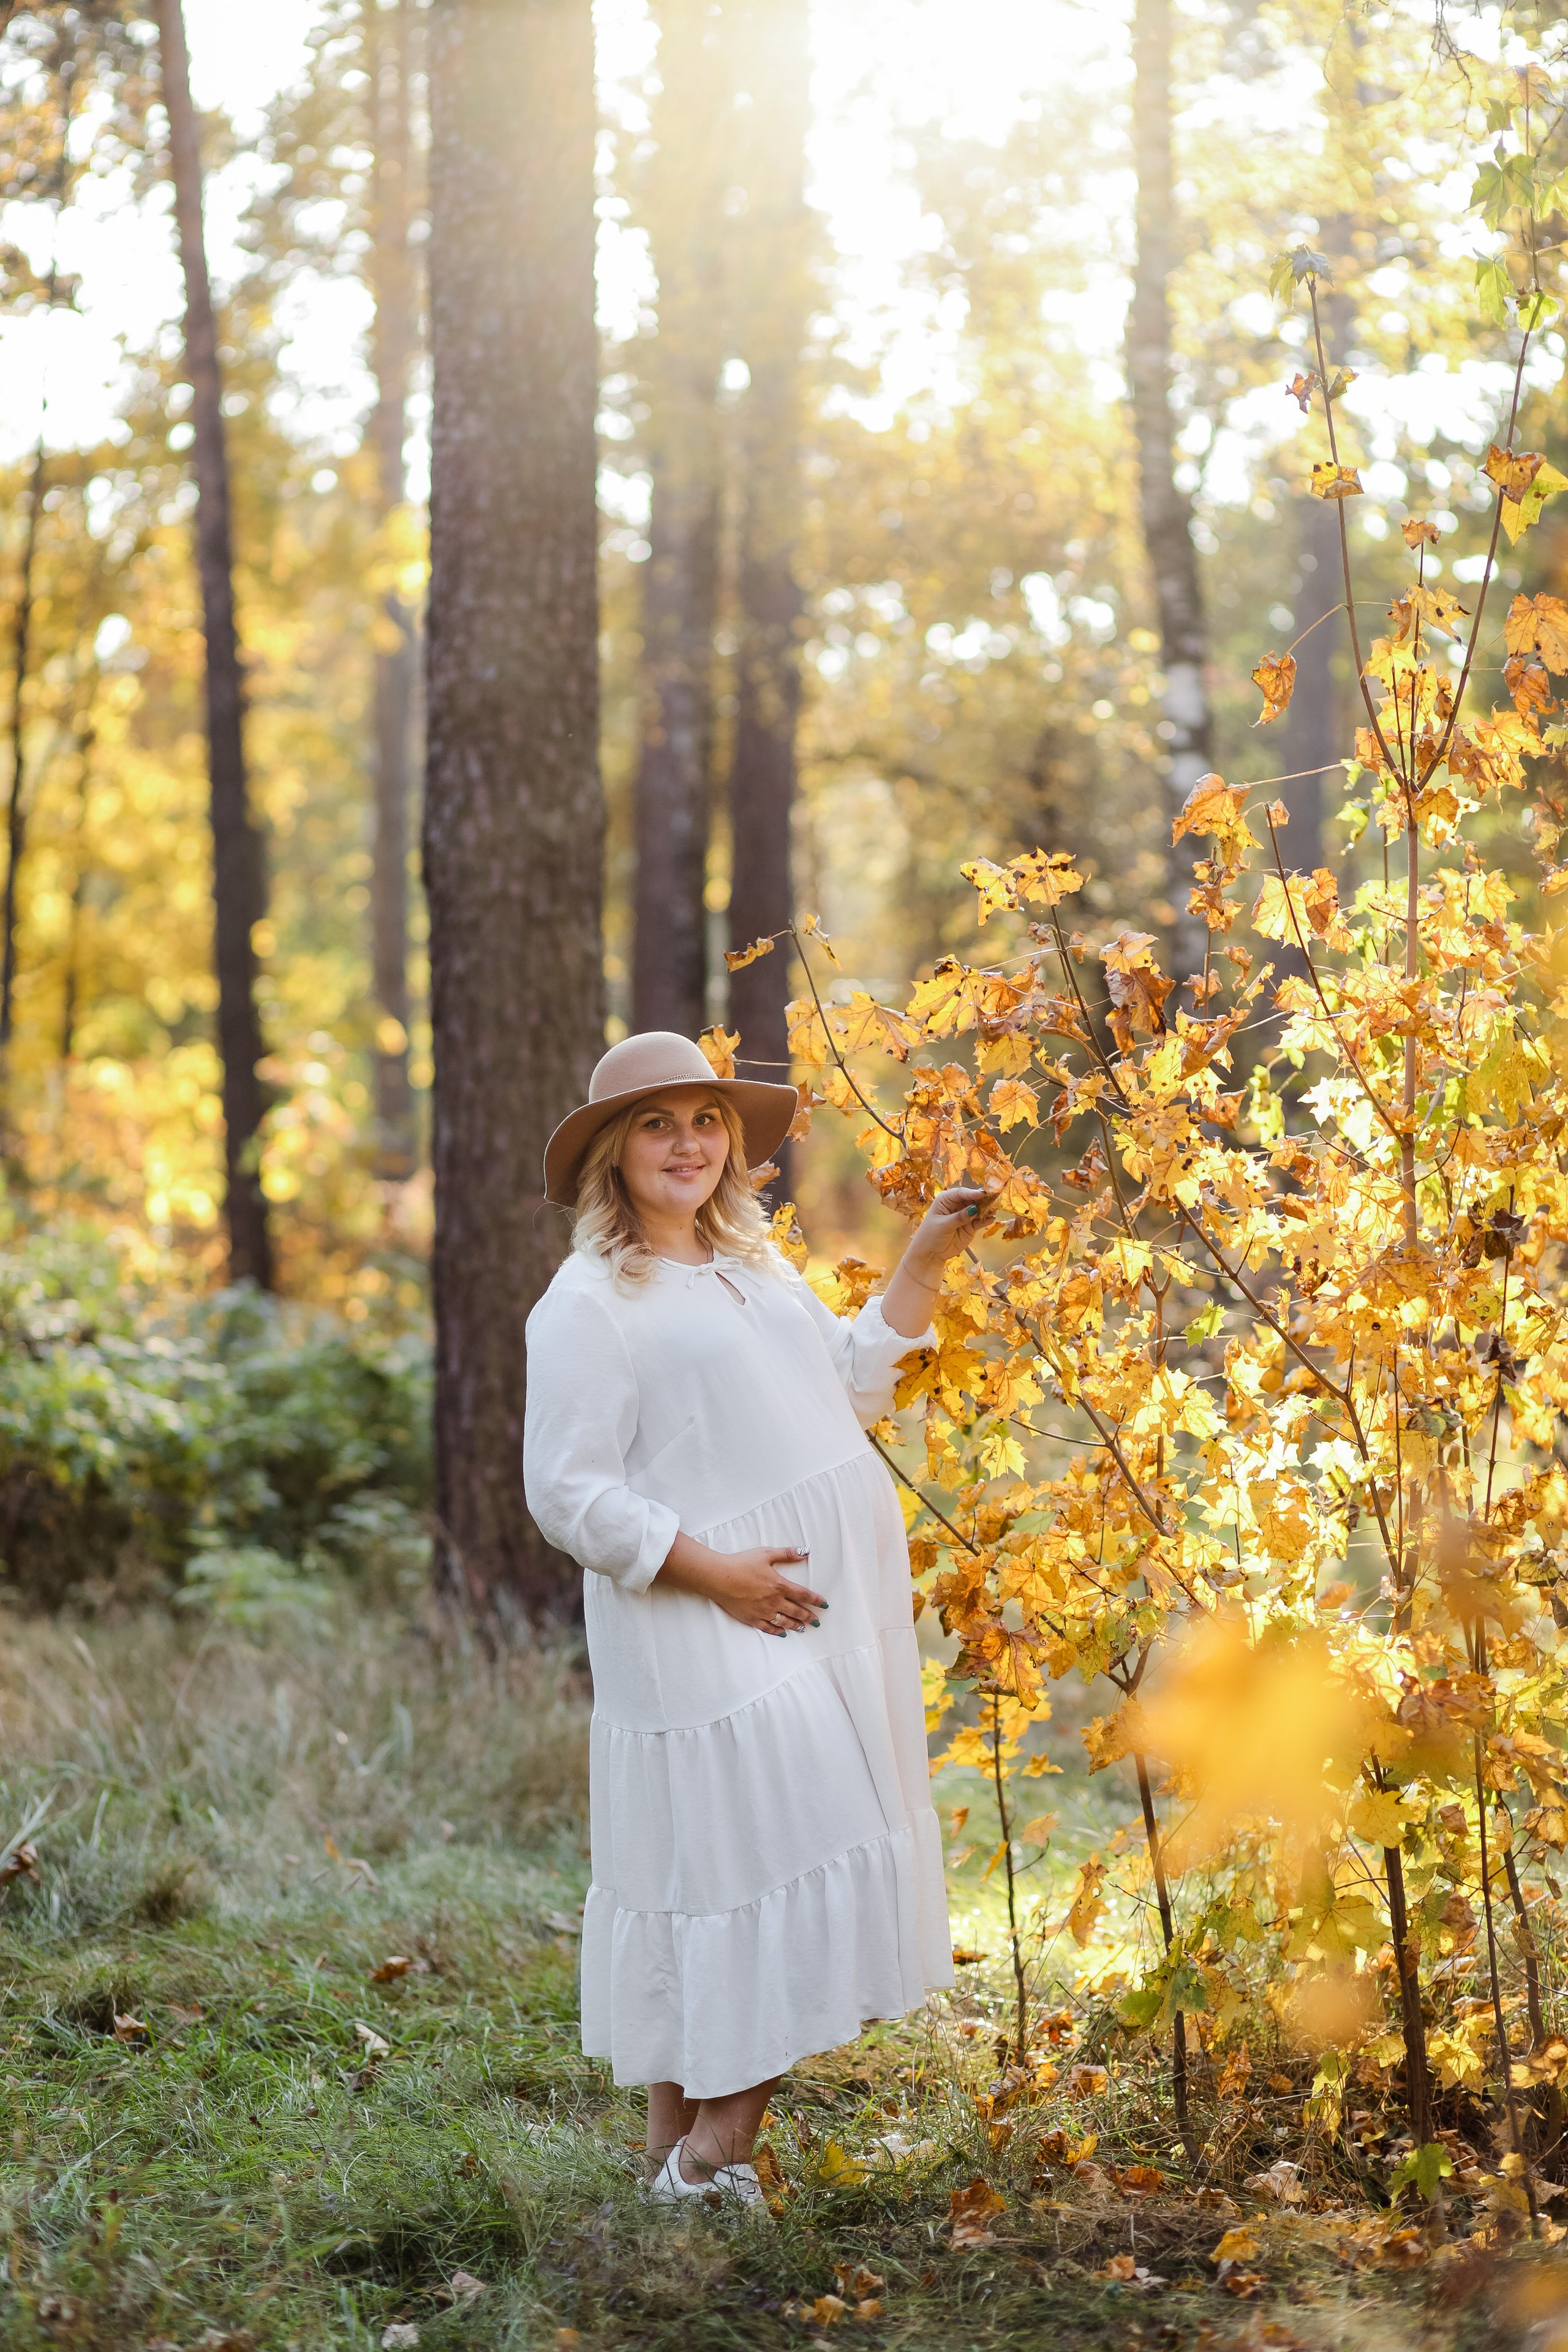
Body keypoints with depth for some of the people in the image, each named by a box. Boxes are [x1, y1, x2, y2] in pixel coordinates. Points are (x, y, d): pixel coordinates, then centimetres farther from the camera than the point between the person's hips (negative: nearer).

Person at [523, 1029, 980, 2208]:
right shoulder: (590, 1302, -9)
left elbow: (850, 1383, 29)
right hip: (705, 1636, -8)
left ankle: (694, 2146, 18)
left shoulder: (755, 1266, 17)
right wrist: (712, 1570, -17)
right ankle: (706, 2155, -1)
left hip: (822, 1625, 8)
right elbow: (569, 1492, -13)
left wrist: (926, 1261, 20)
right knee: (736, 1870, -12)